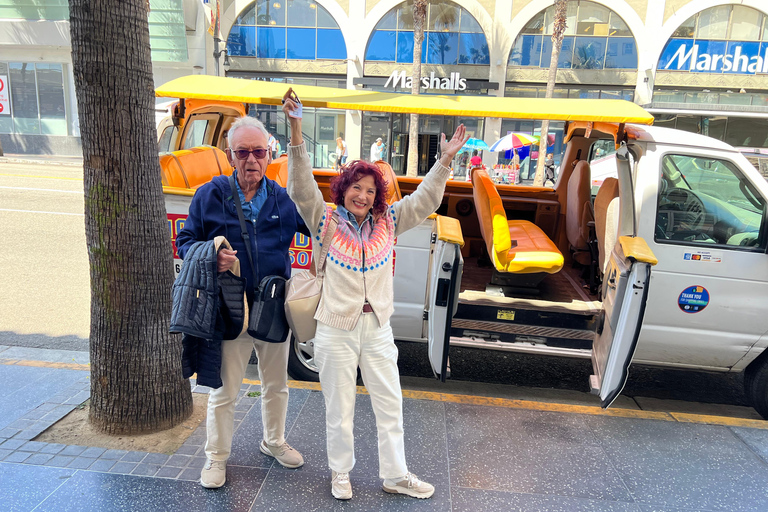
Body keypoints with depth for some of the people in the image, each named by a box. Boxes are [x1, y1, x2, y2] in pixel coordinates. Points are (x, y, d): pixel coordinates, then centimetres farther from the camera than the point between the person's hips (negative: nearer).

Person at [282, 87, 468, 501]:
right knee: (339, 410, 12)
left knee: (390, 405, 13)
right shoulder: (326, 221, -7)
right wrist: (296, 132, -29)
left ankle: (395, 475, 33)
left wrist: (445, 160, -5)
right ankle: (340, 473, 36)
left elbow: (424, 201, 3)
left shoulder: (387, 222, 2)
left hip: (378, 328, 3)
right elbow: (302, 187, -18)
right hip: (336, 331, -3)